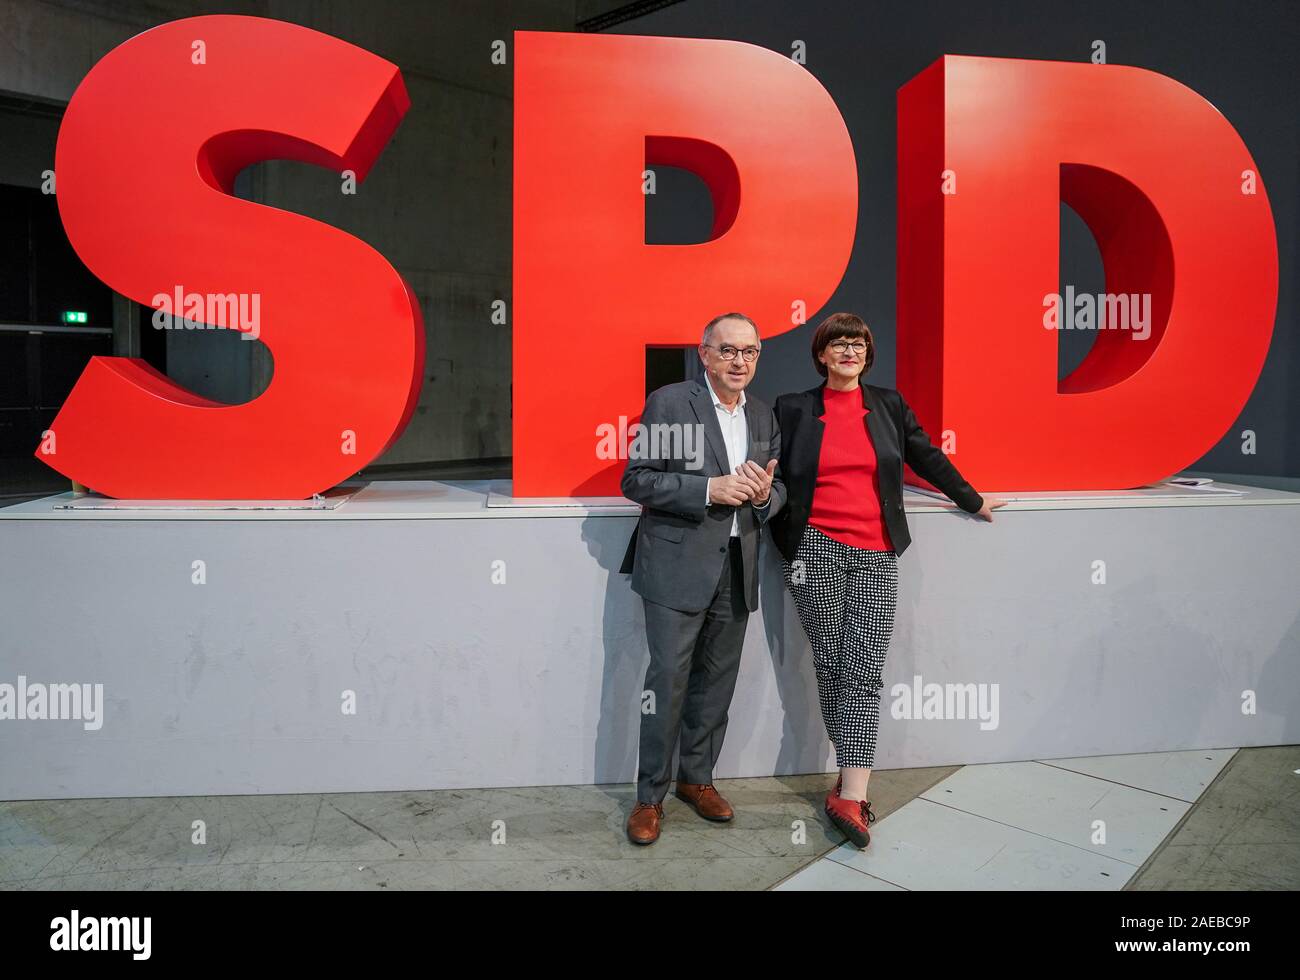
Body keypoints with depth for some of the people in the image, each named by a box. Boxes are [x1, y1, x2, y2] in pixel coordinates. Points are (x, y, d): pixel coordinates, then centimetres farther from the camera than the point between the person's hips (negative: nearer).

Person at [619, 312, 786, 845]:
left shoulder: (764, 417, 12)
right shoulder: (669, 402, -6)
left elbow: (778, 491, 18)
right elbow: (636, 480, -10)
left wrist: (765, 494, -7)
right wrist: (709, 489, -20)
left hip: (736, 570, 6)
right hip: (678, 565, -5)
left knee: (716, 681, 13)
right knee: (668, 678, -3)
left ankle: (697, 779, 31)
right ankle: (649, 796, 13)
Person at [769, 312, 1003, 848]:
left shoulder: (889, 405, 12)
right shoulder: (794, 408, 7)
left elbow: (928, 458, 21)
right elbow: (774, 478, 10)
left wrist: (973, 501, 28)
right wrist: (787, 548, 5)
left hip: (876, 555, 1)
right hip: (817, 550, -1)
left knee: (865, 672, -6)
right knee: (830, 667, 1)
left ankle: (850, 796, -5)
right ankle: (852, 782, 13)